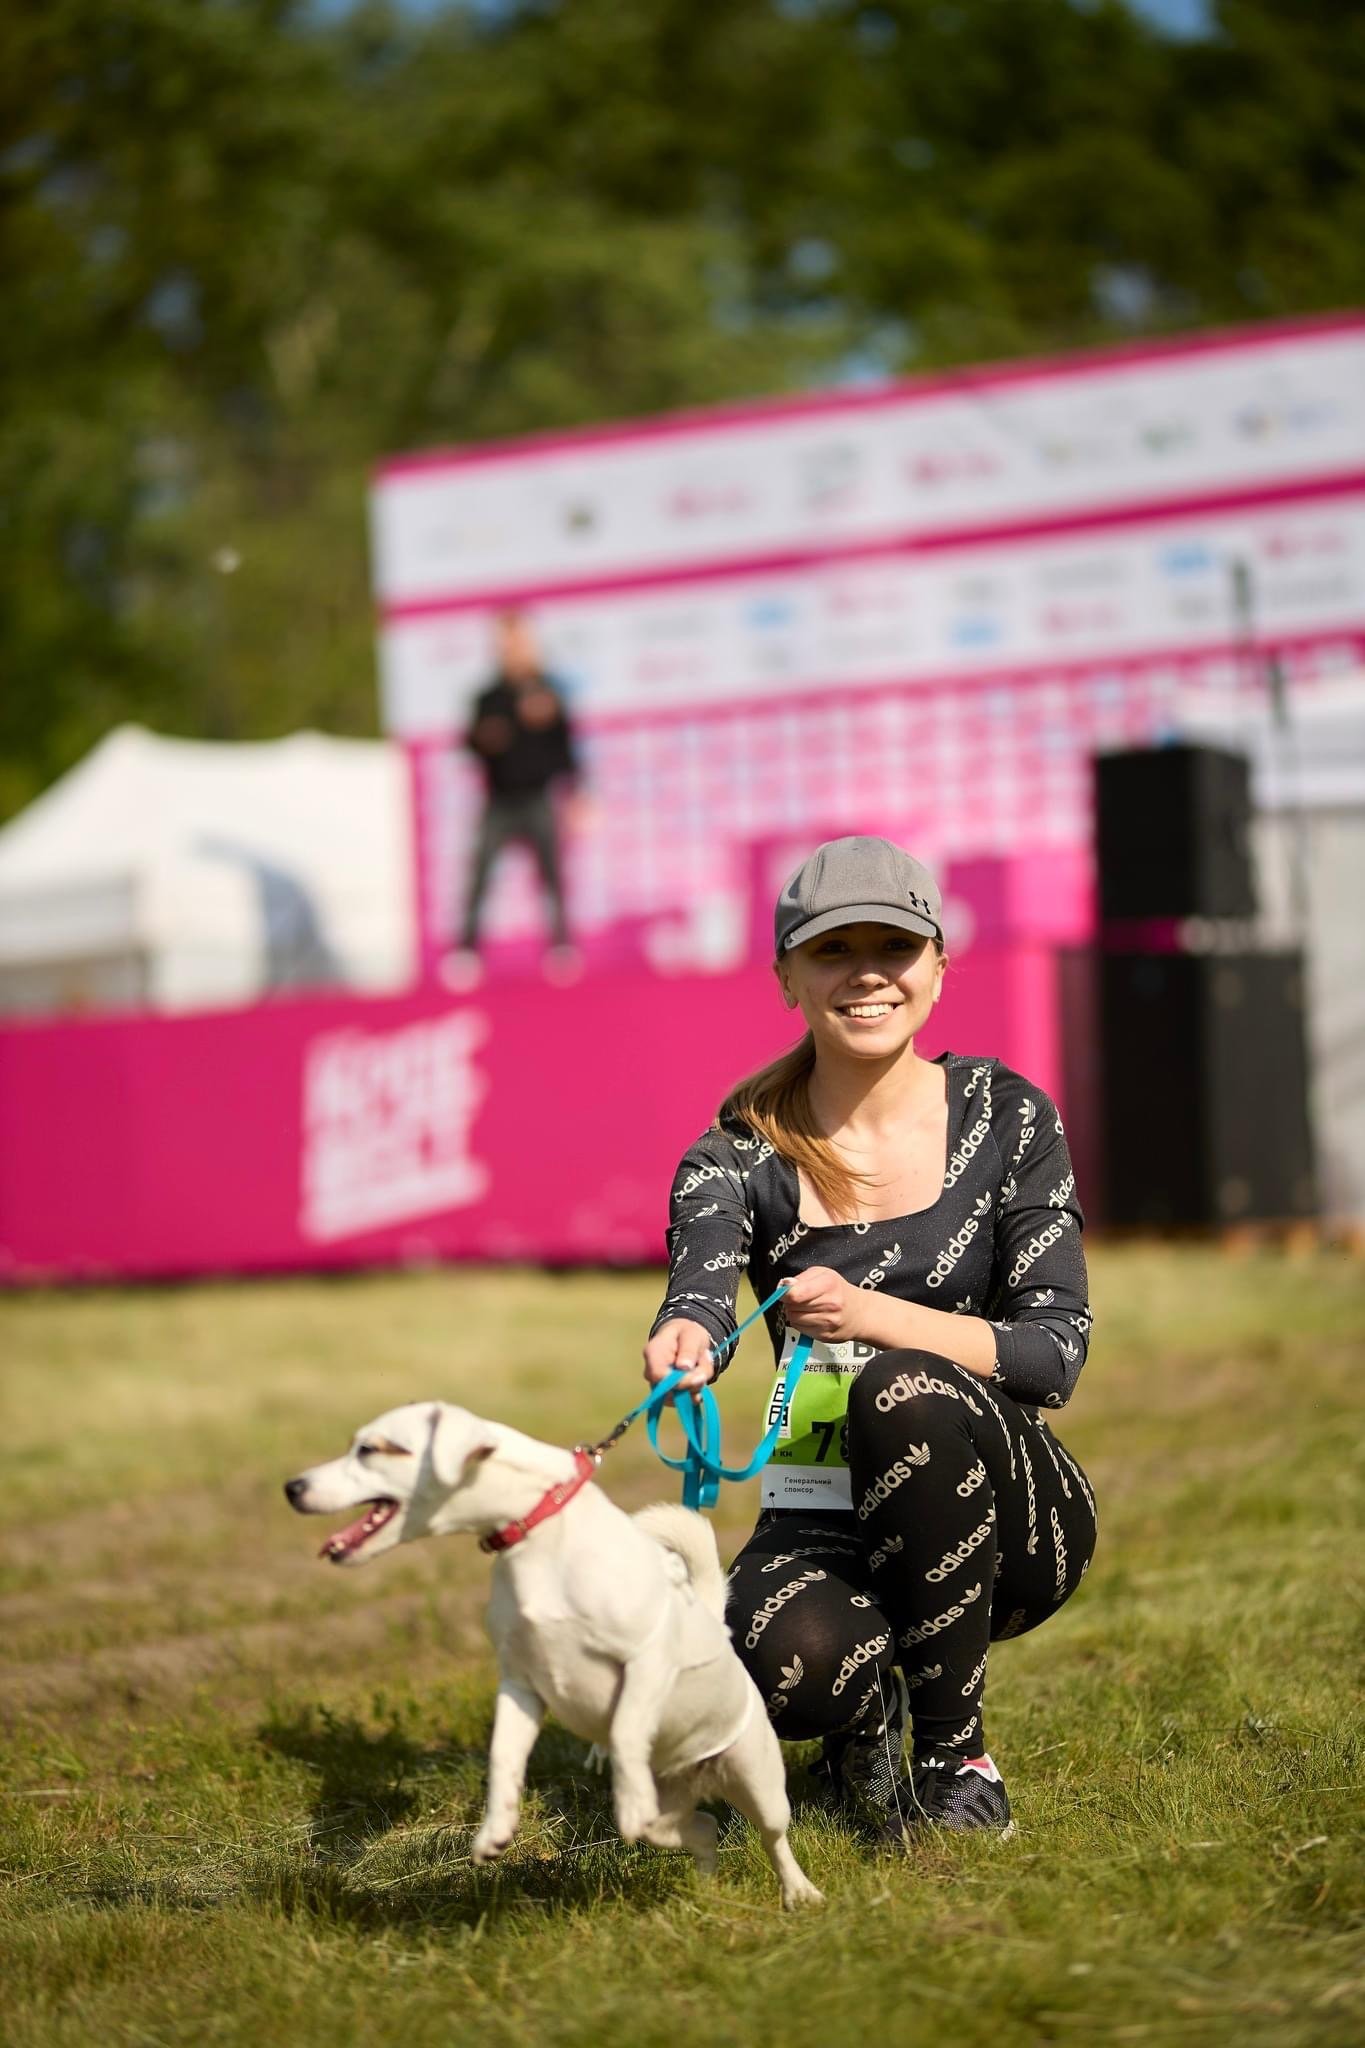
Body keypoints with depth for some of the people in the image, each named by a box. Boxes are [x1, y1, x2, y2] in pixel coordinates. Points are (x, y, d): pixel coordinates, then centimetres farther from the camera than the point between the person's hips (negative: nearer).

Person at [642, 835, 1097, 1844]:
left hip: (1006, 1517, 0)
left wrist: (875, 1316, -30)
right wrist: (682, 1341, -50)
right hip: (823, 1516, 0)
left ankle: (958, 1757, -19)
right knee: (787, 1664, -35)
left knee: (904, 1390, -34)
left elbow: (1057, 1352, -12)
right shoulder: (741, 1155, -2)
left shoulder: (1007, 1118, -4)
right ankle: (868, 1714, 5)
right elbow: (702, 1282, -23)